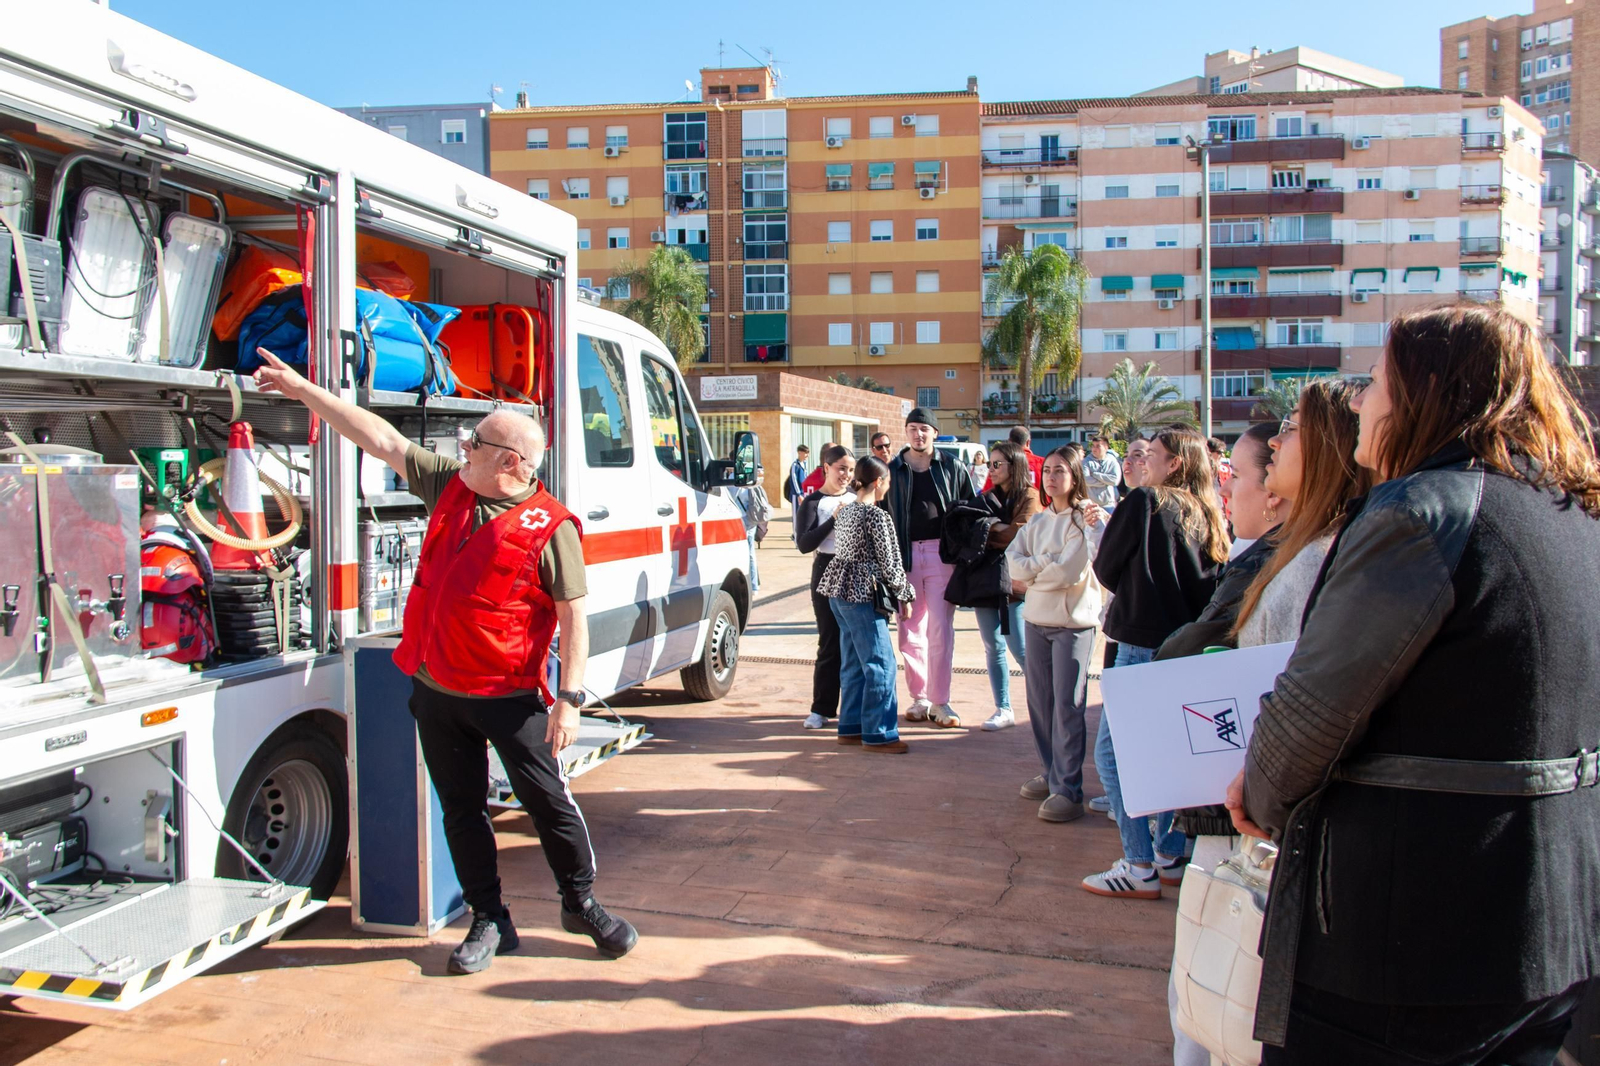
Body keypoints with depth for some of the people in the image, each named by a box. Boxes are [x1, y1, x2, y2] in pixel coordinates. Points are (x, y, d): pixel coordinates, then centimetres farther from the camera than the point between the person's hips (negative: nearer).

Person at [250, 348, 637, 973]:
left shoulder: (550, 528, -13)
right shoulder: (449, 485, 5)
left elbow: (574, 616, -14)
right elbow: (380, 440, 9)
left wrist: (569, 698, -19)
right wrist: (303, 391, 9)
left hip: (509, 695, -6)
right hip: (435, 689, 6)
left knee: (548, 799, 3)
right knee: (461, 808, 12)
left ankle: (581, 903, 24)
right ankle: (489, 922, 26)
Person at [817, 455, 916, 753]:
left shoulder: (845, 511, 11)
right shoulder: (877, 516, -13)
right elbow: (890, 563, -11)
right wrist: (905, 596, 0)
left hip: (839, 592, 9)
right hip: (863, 596, -9)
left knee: (854, 664, 15)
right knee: (881, 665, -2)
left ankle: (851, 728, 21)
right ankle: (877, 734, 1)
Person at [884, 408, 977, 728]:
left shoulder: (951, 467, 5)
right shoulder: (893, 470, 8)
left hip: (942, 553, -2)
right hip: (905, 554, 2)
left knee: (940, 631, -3)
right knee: (910, 632, 7)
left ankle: (940, 702, 5)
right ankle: (919, 698, 19)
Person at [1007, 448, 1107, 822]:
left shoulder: (1086, 518, -9)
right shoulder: (1038, 521, 12)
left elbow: (1070, 571, -19)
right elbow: (1015, 563, 1)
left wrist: (1033, 572, -6)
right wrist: (1047, 563, -14)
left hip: (1073, 623, -6)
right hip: (1037, 620, 7)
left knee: (1067, 706, -5)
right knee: (1040, 702, 11)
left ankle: (1068, 790, -1)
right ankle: (1051, 775, 23)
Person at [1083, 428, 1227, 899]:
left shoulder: (1144, 502, -9)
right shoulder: (1207, 515, 8)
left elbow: (1105, 569, -2)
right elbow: (1214, 585, 15)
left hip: (1144, 644, -7)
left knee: (1112, 751, -2)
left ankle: (1140, 868, -2)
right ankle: (1171, 856, 23)